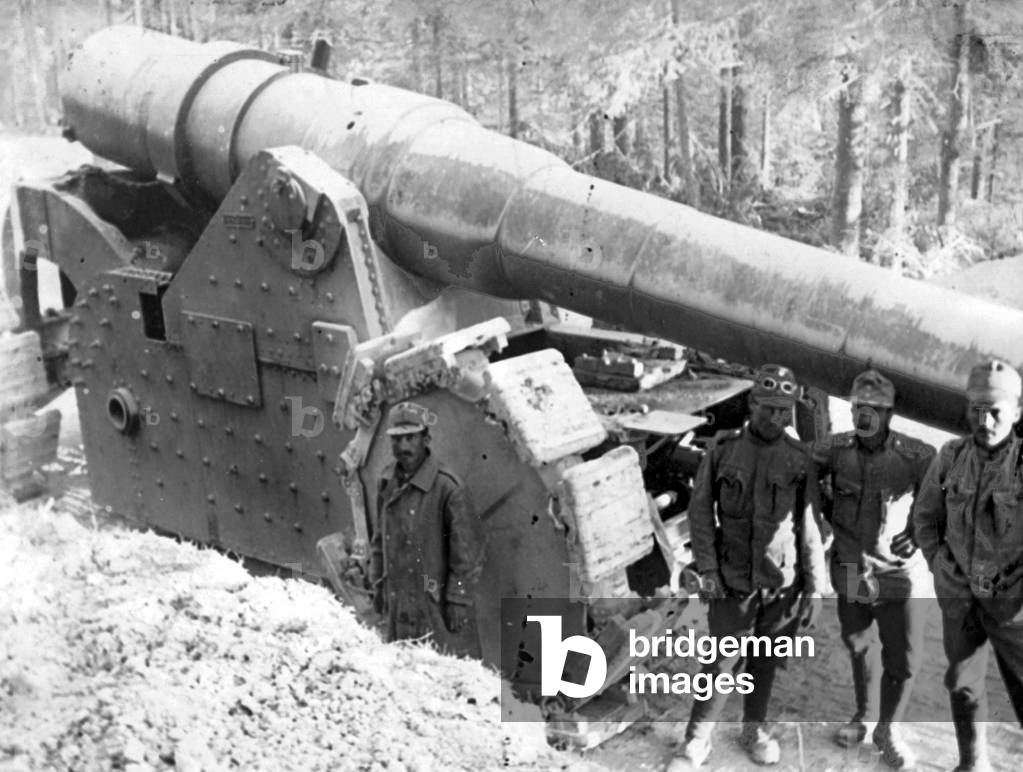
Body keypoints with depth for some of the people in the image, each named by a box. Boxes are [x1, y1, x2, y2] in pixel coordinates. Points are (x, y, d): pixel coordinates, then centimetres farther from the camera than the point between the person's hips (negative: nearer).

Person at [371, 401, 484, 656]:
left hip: (438, 601, -6)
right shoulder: (387, 482, 4)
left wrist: (459, 599, -14)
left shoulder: (446, 487, -17)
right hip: (400, 600, 6)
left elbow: (467, 550, -15)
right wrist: (379, 583, 15)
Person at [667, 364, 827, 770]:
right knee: (723, 664, -1)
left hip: (783, 583, 1)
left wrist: (815, 587, -1)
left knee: (765, 662, 13)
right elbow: (700, 511, -1)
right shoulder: (723, 448, -4)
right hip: (733, 580, -1)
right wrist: (707, 569, -7)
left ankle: (755, 729, 34)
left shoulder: (799, 459, -2)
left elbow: (811, 527, 1)